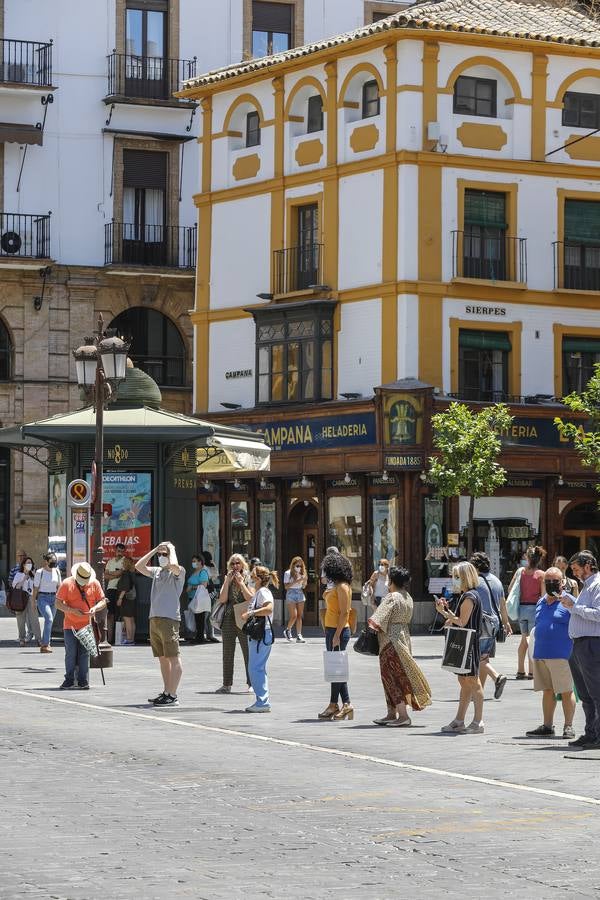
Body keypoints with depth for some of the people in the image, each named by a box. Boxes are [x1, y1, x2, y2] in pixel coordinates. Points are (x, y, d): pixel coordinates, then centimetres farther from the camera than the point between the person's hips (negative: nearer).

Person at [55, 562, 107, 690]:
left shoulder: (94, 584, 1)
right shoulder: (66, 584, -5)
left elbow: (103, 601, 7)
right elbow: (58, 603, -4)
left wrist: (95, 608, -15)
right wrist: (72, 610, -18)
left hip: (87, 625, 1)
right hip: (70, 625, -1)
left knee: (84, 653, 0)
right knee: (70, 653, -2)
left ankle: (83, 681, 4)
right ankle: (69, 680, 8)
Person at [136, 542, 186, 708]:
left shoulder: (178, 571, -3)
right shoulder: (157, 571, 18)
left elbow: (174, 565, -25)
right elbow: (139, 566, 13)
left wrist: (171, 549, -7)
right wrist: (155, 550, 11)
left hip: (169, 619, -8)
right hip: (154, 618, 8)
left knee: (173, 658, -8)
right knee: (162, 658, 12)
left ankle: (172, 696, -11)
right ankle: (166, 692, 18)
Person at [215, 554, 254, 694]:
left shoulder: (248, 579, 2)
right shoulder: (227, 579, 10)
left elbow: (251, 598, -11)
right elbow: (222, 599, -1)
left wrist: (241, 583, -12)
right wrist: (227, 582, -7)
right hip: (229, 619, 3)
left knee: (248, 652, 0)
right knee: (227, 653, 5)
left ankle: (252, 684, 7)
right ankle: (226, 685, 9)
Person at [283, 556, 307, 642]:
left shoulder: (302, 573, 9)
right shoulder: (288, 573, -4)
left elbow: (303, 586, 13)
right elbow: (286, 586, -10)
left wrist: (304, 580, -7)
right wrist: (296, 581, -18)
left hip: (300, 594, 4)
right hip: (291, 594, -4)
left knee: (300, 616, -1)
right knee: (294, 616, -10)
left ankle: (299, 635, -1)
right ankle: (288, 630, 16)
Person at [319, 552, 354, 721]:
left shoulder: (342, 587, -13)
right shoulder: (336, 587, 16)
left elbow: (344, 613, -19)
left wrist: (337, 635, -21)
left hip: (338, 631, -10)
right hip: (331, 631, 10)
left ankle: (333, 704, -3)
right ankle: (346, 704, 9)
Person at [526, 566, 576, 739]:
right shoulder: (541, 602, 16)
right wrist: (536, 651, 20)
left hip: (561, 655, -6)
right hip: (540, 654, 7)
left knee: (566, 692, -2)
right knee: (547, 691, 11)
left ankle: (568, 726, 4)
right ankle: (547, 726, 17)